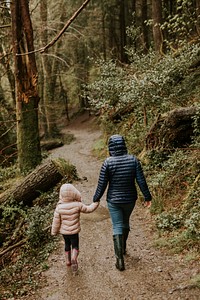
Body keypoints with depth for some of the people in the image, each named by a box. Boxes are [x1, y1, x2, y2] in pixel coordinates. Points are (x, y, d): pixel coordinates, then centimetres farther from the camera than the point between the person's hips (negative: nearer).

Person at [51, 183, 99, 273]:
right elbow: (88, 209, -7)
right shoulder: (77, 205, -20)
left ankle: (68, 261, 33)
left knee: (67, 245, 23)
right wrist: (96, 203, 9)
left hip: (64, 232, 2)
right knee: (75, 246, 10)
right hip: (74, 231, -2)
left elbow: (56, 221, -9)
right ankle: (73, 259, -14)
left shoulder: (59, 208, -17)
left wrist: (54, 232, 5)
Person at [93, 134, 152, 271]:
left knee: (117, 227, 6)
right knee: (125, 222, 26)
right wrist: (147, 197, 2)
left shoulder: (108, 163, -16)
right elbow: (141, 181, -9)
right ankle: (123, 247, 46)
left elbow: (102, 184, -11)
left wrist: (96, 199, 4)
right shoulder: (133, 160, -11)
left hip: (114, 200, -3)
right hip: (130, 199, 3)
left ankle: (120, 259, 6)